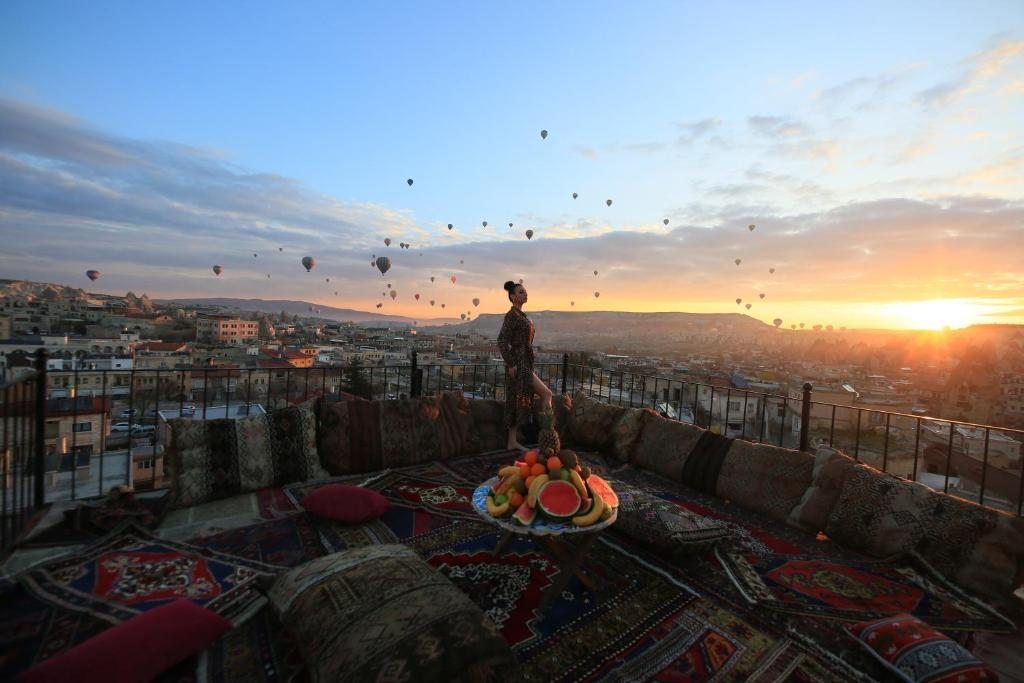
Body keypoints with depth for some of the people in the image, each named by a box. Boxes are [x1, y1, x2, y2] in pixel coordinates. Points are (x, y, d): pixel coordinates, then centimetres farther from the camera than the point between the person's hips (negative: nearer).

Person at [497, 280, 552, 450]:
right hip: (518, 363, -10)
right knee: (546, 393, -12)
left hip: (525, 363, 10)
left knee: (517, 402, 11)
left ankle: (513, 442, 18)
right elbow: (502, 341, -17)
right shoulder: (511, 315, -10)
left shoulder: (521, 315, 18)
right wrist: (511, 364, -20)